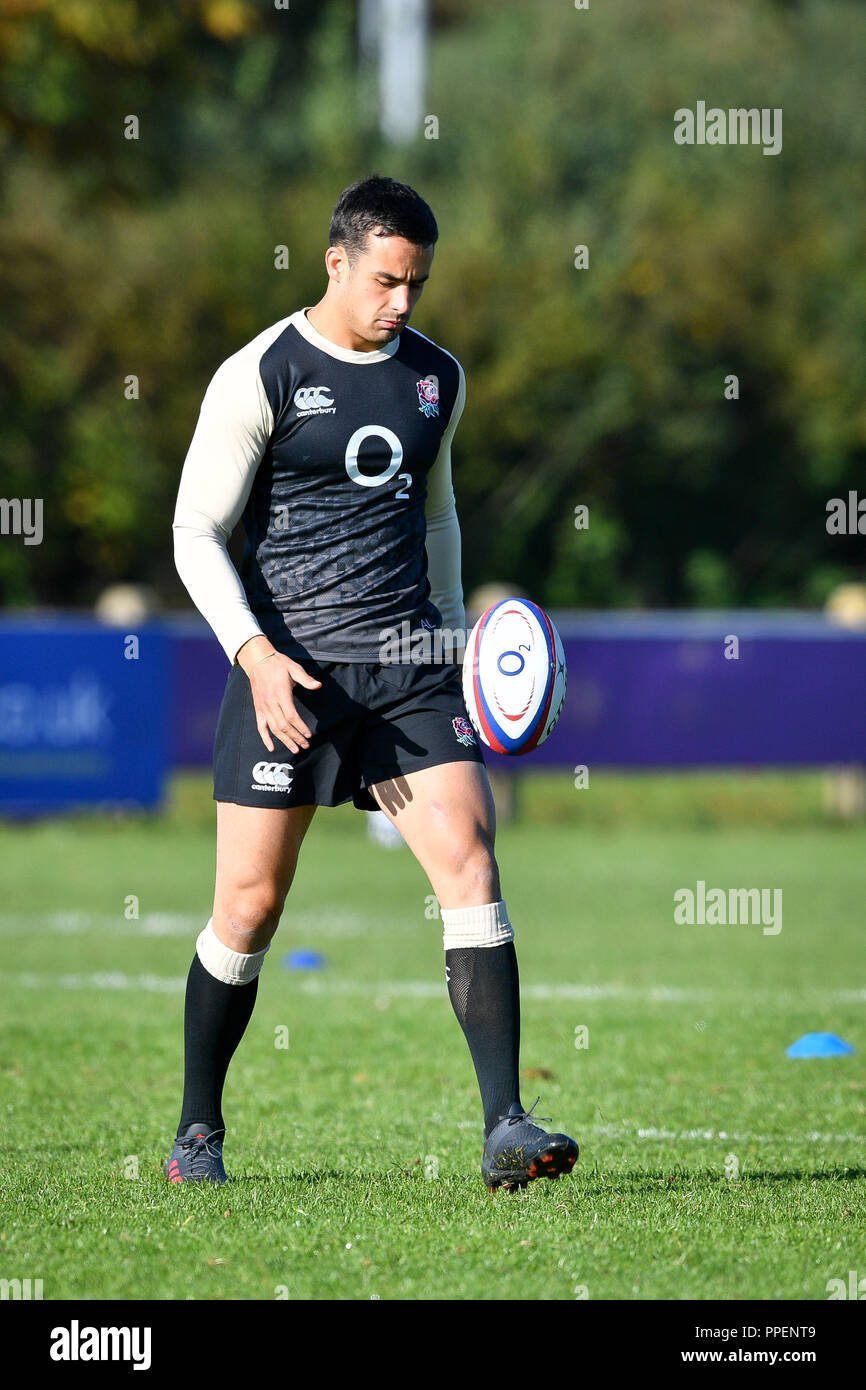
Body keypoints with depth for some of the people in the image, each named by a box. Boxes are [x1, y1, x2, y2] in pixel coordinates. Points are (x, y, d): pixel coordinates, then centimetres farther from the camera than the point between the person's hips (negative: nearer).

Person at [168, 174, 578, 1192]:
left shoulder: (435, 377, 12)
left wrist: (452, 632, 20)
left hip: (409, 669, 4)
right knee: (250, 904, -2)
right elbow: (195, 534, -5)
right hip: (290, 668, -4)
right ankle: (198, 1130, 17)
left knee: (471, 865, -12)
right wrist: (255, 653, -17)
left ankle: (504, 1128, -16)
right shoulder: (259, 378, -5)